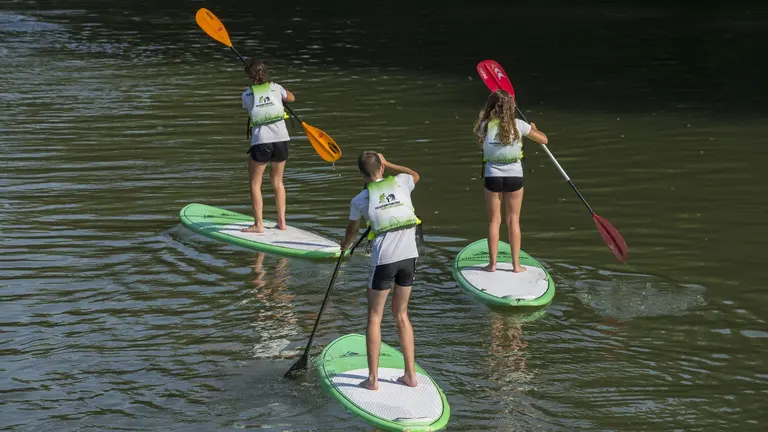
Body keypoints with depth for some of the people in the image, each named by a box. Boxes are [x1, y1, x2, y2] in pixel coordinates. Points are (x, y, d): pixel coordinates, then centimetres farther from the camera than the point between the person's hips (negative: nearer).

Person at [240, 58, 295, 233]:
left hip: (260, 141, -3)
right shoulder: (275, 87, 6)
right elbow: (291, 98, 26)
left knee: (255, 183, 8)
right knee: (277, 181, 18)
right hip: (281, 139, 3)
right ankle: (281, 221, 18)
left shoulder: (246, 95, 1)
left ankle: (258, 224, 3)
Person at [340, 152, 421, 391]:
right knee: (401, 314, 17)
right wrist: (387, 164, 35)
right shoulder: (401, 183, 5)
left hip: (384, 259, -3)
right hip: (409, 256, 3)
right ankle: (410, 374, 18)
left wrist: (345, 246, 43)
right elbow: (415, 175, 33)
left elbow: (352, 231, 22)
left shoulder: (359, 200, 1)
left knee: (375, 317, 8)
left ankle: (373, 378, 7)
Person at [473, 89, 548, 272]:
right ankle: (516, 264, 11)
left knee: (494, 220, 9)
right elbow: (543, 140, 5)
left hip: (492, 176, 0)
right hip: (514, 176, 0)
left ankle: (492, 263, 10)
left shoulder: (485, 126, -6)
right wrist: (534, 128, 26)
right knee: (513, 220, 8)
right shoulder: (518, 125, -5)